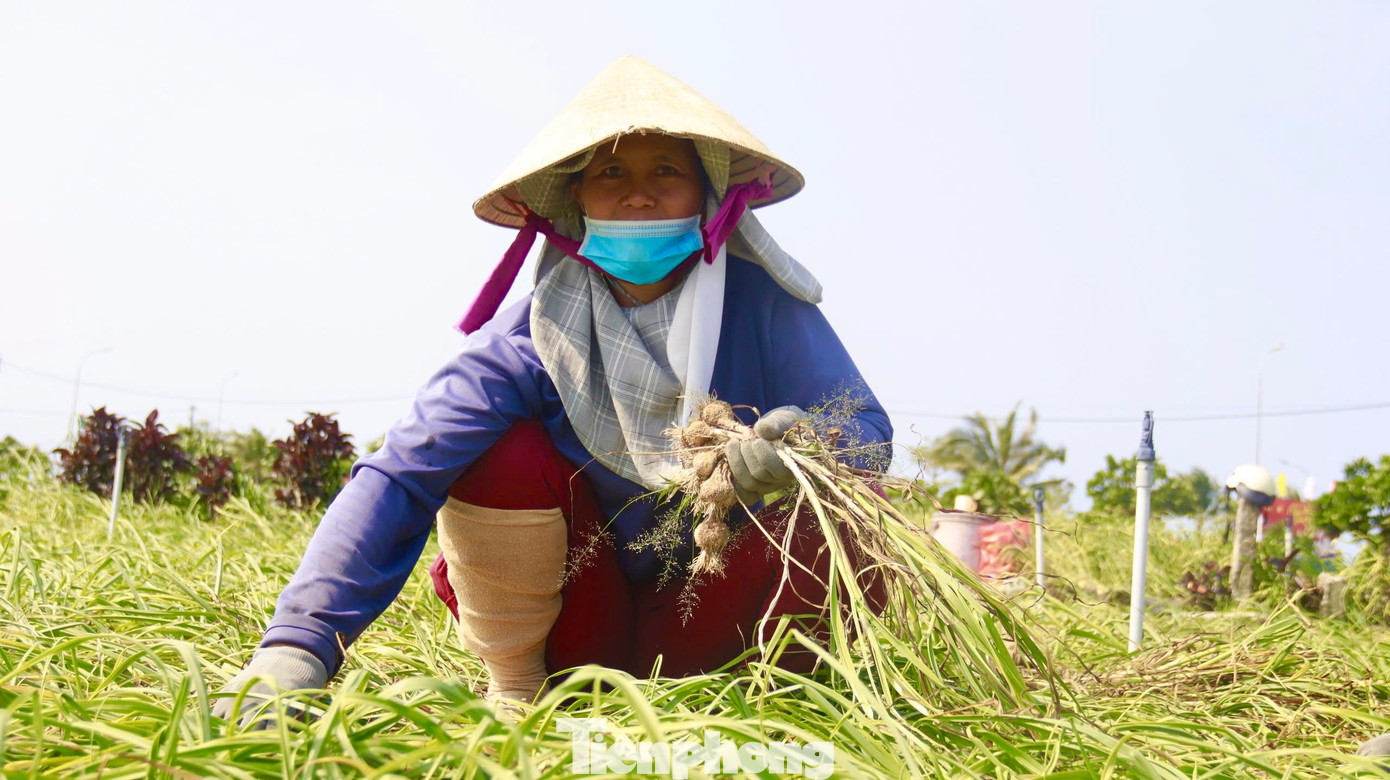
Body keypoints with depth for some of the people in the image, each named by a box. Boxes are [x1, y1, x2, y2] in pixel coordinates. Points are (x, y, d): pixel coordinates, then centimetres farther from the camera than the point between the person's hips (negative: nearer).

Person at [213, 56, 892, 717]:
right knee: (508, 455, -27)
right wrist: (297, 645, -41)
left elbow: (868, 429, -14)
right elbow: (398, 476, -27)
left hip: (702, 623, 0)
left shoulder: (758, 302, -13)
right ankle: (511, 690, -5)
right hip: (580, 633, 0)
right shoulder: (535, 337, -18)